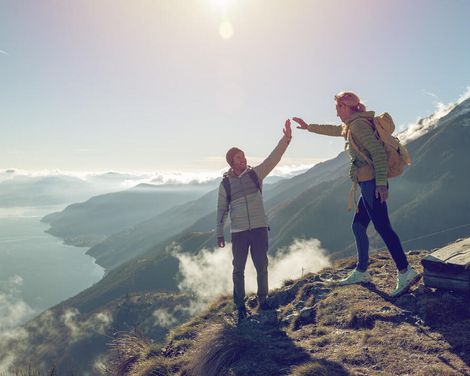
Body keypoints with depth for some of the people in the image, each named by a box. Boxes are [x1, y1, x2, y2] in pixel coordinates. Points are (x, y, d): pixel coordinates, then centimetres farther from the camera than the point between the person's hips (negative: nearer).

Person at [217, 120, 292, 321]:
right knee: (239, 269, 5)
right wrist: (219, 233, 8)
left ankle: (263, 300, 27)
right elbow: (222, 210, 7)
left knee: (262, 266, 8)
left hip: (260, 228, 1)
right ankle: (240, 305, 19)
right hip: (238, 232, -1)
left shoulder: (255, 173, 3)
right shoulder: (225, 183, 1)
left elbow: (273, 158, -9)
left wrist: (286, 139, -22)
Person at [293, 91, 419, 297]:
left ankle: (405, 272, -8)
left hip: (371, 183, -10)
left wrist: (381, 183, -23)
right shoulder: (352, 125, 19)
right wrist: (308, 127, 42)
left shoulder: (358, 124, -10)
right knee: (358, 227, 14)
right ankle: (361, 272, 23)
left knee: (382, 227, -11)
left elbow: (378, 152, -19)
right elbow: (334, 130, 38)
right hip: (369, 184, 10)